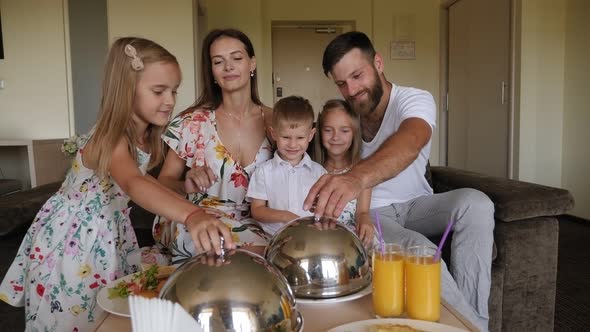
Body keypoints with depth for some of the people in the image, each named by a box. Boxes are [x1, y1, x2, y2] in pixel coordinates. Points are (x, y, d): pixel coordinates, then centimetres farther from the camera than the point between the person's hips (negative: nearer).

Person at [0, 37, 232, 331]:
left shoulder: (145, 136, -6)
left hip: (108, 237, 7)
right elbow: (133, 184, -54)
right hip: (71, 239, -7)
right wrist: (192, 216, -70)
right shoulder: (111, 139, -32)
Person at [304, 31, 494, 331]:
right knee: (419, 249, -33)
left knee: (475, 203, -29)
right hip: (372, 212, 0)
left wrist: (357, 177, -64)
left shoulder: (415, 100, -16)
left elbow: (409, 143, -42)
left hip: (416, 204, 1)